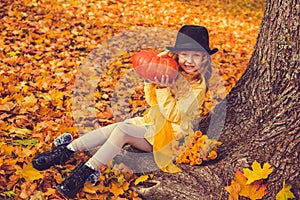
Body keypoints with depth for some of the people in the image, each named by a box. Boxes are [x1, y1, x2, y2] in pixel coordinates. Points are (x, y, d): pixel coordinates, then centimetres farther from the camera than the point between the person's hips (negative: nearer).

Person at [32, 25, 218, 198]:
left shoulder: (198, 86, -15)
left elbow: (174, 116, -20)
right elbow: (152, 101, 11)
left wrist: (163, 89, -27)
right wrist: (150, 81, -8)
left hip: (169, 133, -7)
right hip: (152, 122, 7)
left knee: (121, 130, -28)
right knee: (114, 128, -18)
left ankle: (86, 171, -29)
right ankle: (67, 151, -17)